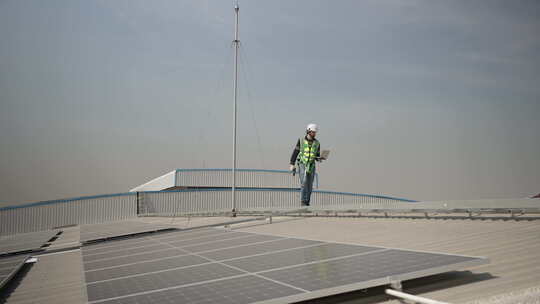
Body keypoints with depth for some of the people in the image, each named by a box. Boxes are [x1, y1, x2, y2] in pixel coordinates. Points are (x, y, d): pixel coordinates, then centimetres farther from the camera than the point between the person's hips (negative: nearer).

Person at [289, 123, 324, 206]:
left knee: (309, 185, 3)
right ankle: (303, 202, -13)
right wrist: (292, 164, -4)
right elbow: (295, 152, 1)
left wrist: (319, 159, -12)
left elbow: (317, 156, 12)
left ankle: (307, 202, 13)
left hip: (311, 166, 3)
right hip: (302, 165, -3)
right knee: (304, 183, -17)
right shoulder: (301, 140, 0)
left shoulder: (317, 143, 6)